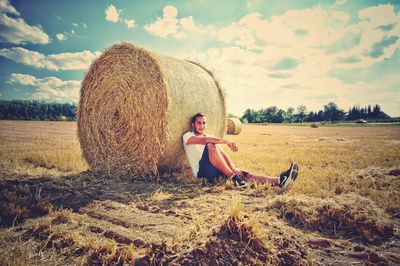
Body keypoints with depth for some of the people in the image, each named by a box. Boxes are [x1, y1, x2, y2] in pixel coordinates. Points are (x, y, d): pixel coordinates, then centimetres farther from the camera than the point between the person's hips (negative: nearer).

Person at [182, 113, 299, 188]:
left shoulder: (210, 137, 22)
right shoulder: (188, 136, 2)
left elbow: (222, 154, 6)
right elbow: (204, 140, -22)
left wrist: (233, 167, -11)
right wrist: (226, 141, -33)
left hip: (215, 170, 6)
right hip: (201, 171, -6)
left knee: (241, 173, -15)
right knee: (211, 145, -31)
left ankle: (279, 181, -29)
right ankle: (233, 178, -28)